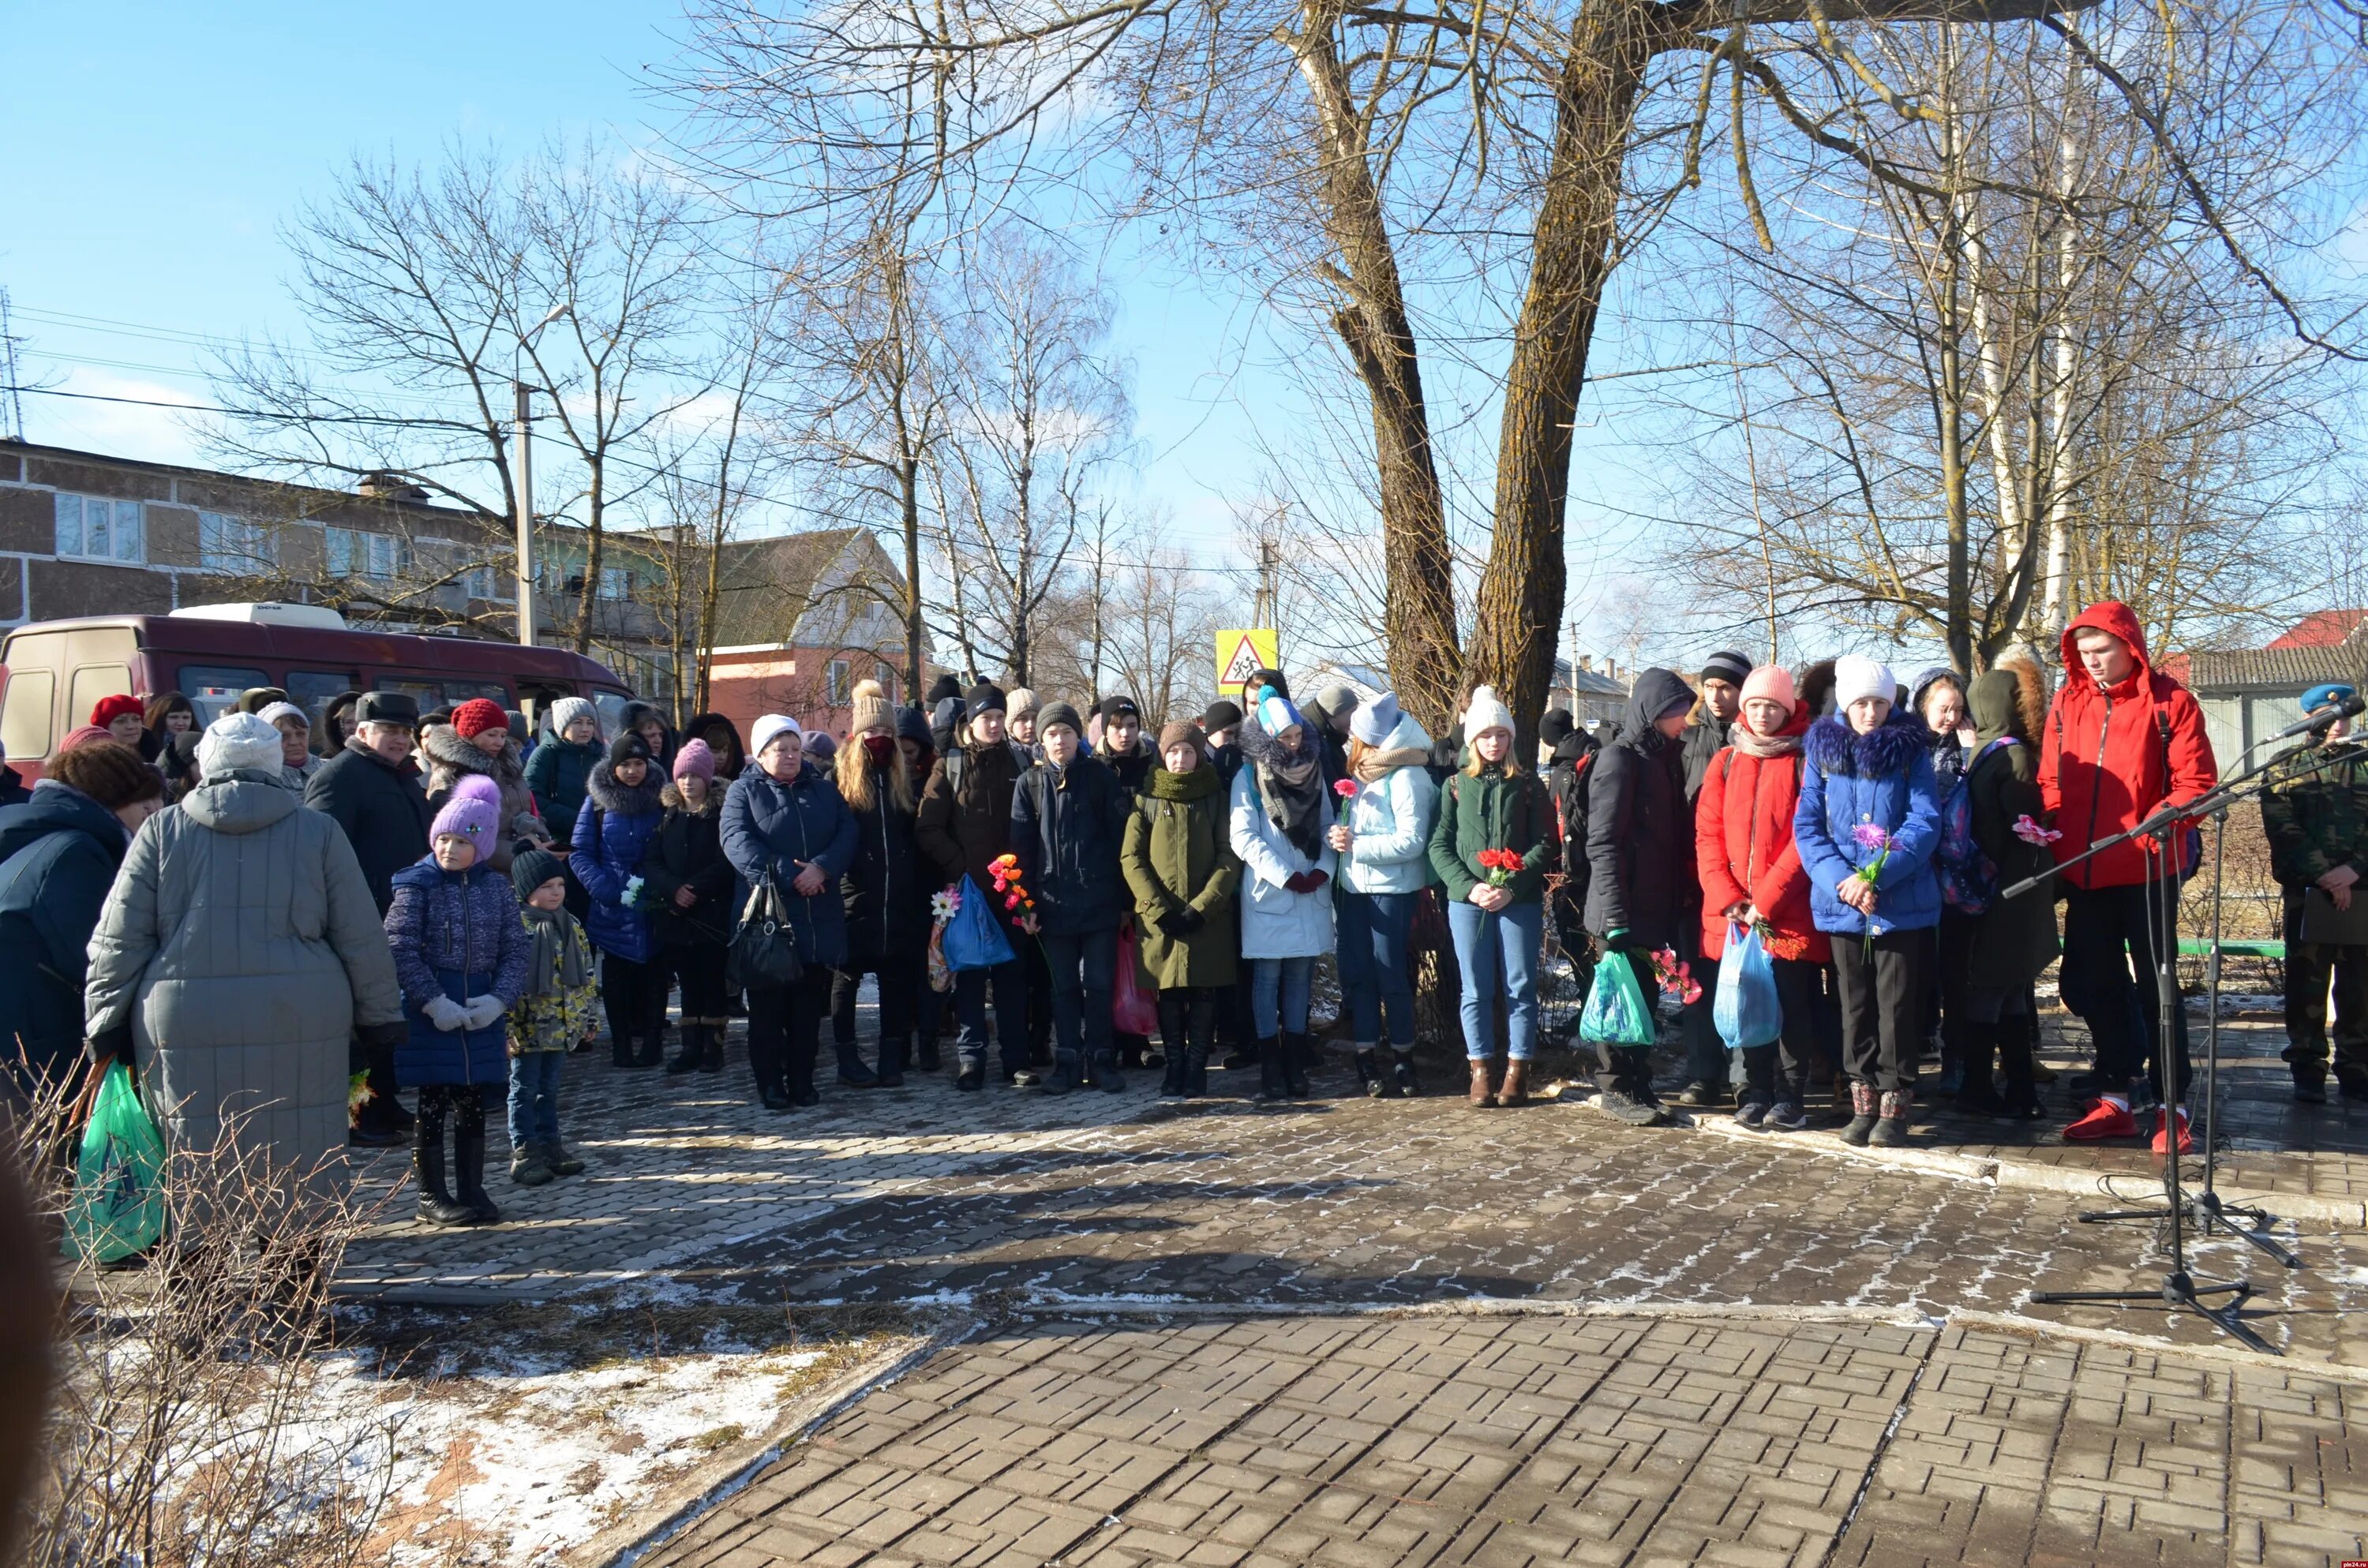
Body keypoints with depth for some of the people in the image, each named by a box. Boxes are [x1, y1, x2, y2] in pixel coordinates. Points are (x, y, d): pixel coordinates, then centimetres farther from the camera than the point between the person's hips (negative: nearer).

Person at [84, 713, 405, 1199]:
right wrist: (380, 1015, 14)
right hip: (299, 1027, 0)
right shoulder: (318, 831, 5)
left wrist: (107, 1023, 13)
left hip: (184, 1027, 1)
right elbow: (361, 939, 5)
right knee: (303, 1174, 7)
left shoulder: (161, 831, 7)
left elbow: (119, 939, 6)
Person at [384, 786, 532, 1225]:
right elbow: (401, 951, -11)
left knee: (473, 1105, 11)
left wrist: (499, 999, -10)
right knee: (433, 1106, 5)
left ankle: (471, 1189, 22)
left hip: (482, 1013, 3)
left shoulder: (497, 887, 4)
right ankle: (431, 1195, 16)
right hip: (430, 1016, -3)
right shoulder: (416, 885, -6)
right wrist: (434, 1002, -17)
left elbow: (517, 950, 4)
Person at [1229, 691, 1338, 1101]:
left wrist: (1323, 869, -9)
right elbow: (1244, 837, -10)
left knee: (1300, 978, 7)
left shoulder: (1313, 771, 10)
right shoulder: (1249, 776, -3)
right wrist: (1286, 877, -15)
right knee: (1268, 978, -1)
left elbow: (1327, 825, 8)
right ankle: (1271, 1068, 4)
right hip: (1268, 894, -4)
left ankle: (1295, 1064, 13)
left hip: (1311, 895, 4)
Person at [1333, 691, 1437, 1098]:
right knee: (1357, 973, 7)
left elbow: (1411, 842, -19)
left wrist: (1356, 846, -18)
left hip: (1392, 889, -8)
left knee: (1391, 975, -2)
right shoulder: (1360, 771, 12)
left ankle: (1403, 1061, 11)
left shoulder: (1406, 776, -13)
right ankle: (1366, 1061, 14)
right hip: (1354, 886, 8)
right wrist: (1336, 835, -2)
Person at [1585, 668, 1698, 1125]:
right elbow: (1603, 843, -16)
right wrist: (1615, 915, -21)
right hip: (1626, 909, -7)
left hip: (1660, 907, 8)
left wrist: (1684, 896, 11)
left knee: (1644, 996, 12)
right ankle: (1618, 1088, 10)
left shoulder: (1667, 758, 14)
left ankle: (1636, 1084, 21)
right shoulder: (1619, 759, -10)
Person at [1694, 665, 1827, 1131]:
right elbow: (1707, 834, 4)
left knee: (1792, 1005, 1)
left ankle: (1790, 1098, 12)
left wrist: (1766, 900, -12)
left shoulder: (1804, 762, -1)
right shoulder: (1725, 763, 10)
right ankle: (1755, 1094, 19)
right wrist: (1728, 899, -8)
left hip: (1790, 913, -3)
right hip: (1734, 913, 3)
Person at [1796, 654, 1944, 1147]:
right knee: (1855, 1005, 10)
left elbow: (1925, 822, -9)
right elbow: (1807, 825, -1)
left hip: (1902, 900, -2)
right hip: (1841, 902, 2)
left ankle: (1894, 1105, 12)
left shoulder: (1910, 751, 0)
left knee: (1896, 1005, 2)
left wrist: (1876, 874, -20)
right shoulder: (1822, 750, 5)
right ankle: (1863, 1102, 19)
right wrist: (1840, 879, -16)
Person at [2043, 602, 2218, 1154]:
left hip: (2147, 870, -5)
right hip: (2085, 872, 5)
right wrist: (2052, 829, -5)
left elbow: (2195, 783, -9)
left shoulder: (2168, 702, -6)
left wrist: (2150, 829, -21)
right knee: (2097, 986, 12)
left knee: (2155, 987, 2)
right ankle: (2117, 1099, 24)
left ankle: (2173, 1108, 11)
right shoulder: (2068, 703, 7)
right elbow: (2051, 781, 11)